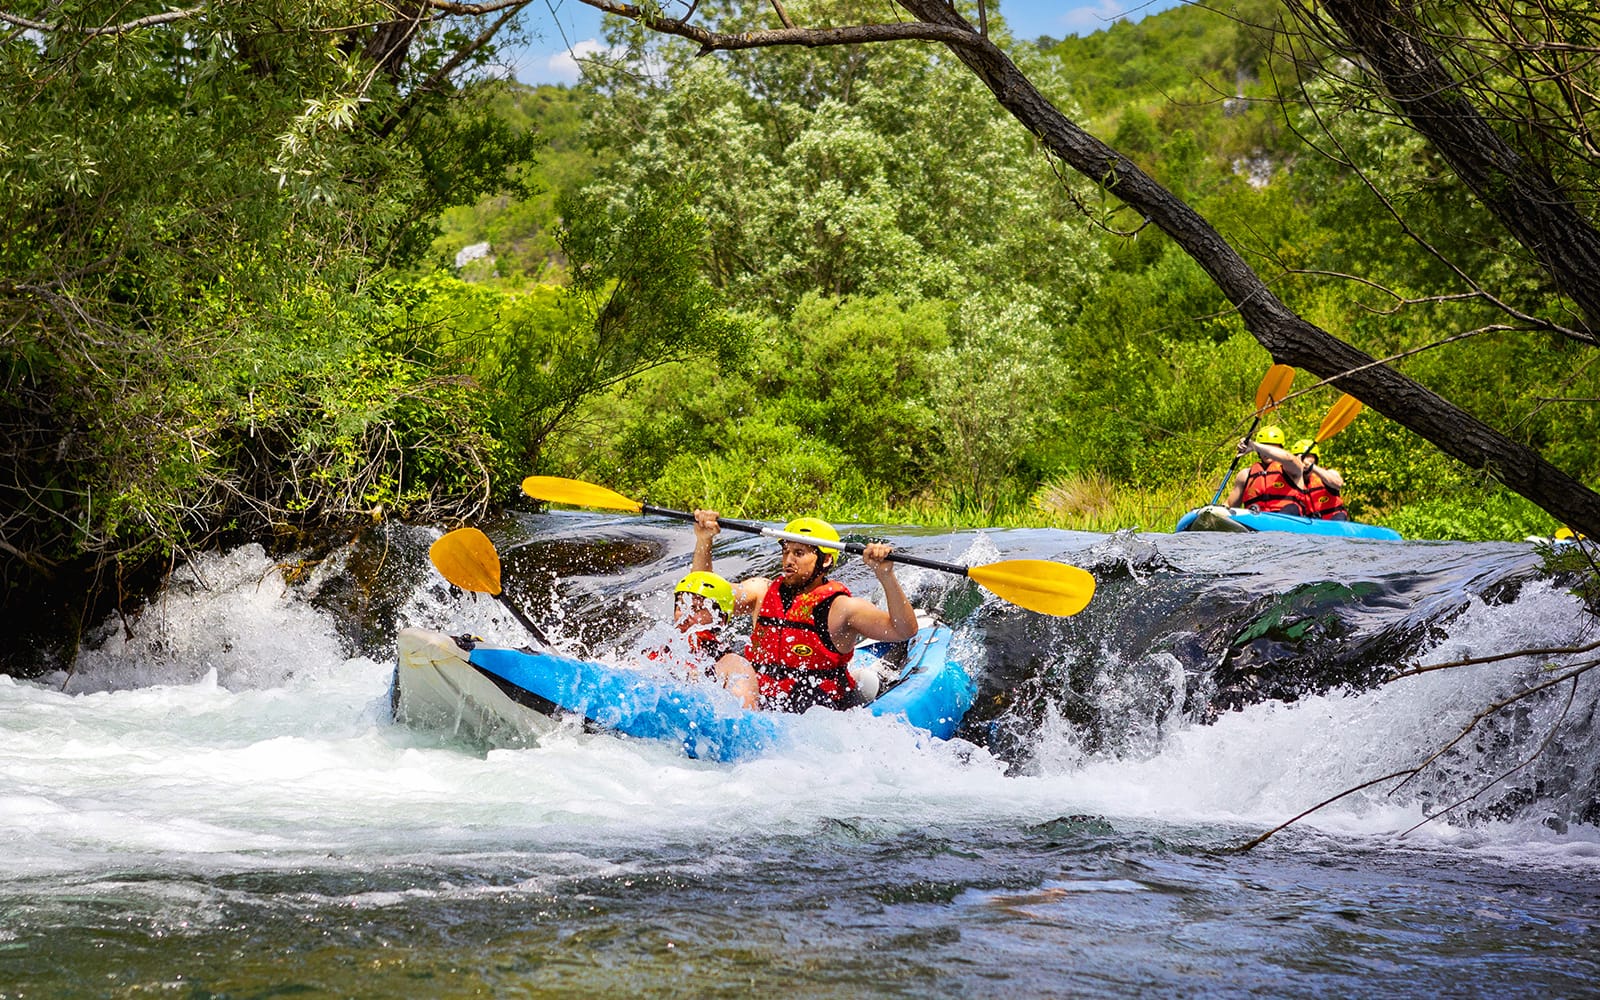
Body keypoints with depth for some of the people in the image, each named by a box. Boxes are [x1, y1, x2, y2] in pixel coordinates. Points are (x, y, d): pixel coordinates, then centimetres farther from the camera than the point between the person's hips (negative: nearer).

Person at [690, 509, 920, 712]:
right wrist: (703, 541, 11)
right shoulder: (764, 592, 14)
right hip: (758, 705, 5)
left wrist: (885, 576, -25)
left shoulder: (840, 607, -2)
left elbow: (905, 630, -13)